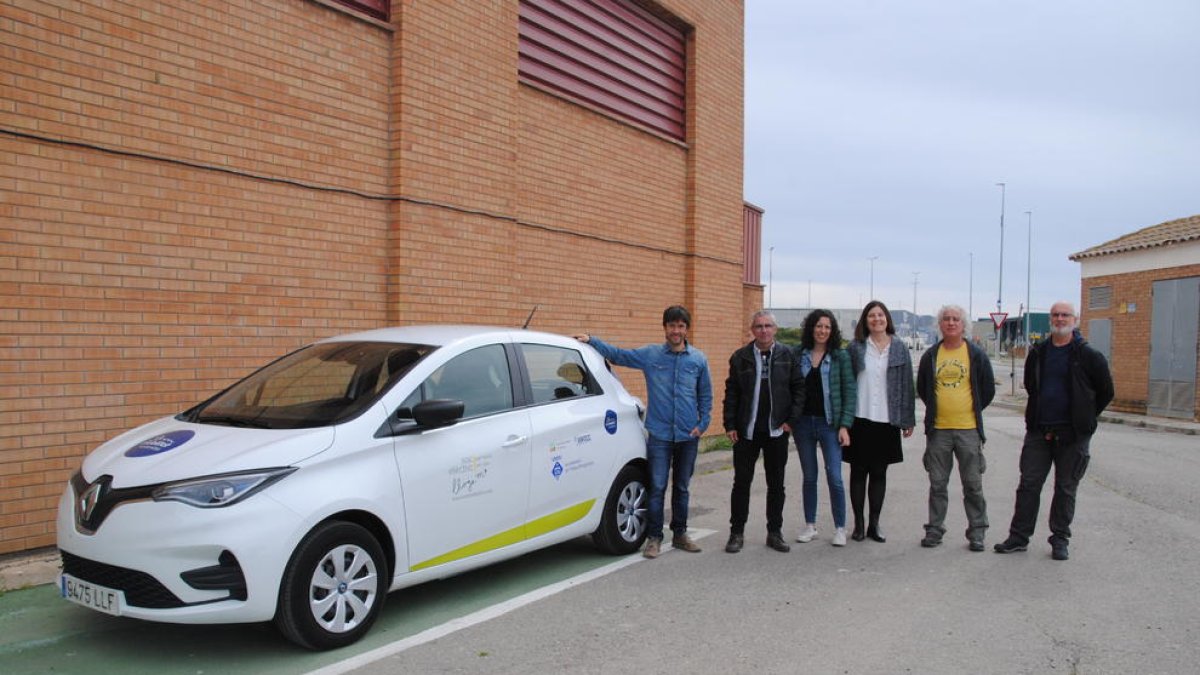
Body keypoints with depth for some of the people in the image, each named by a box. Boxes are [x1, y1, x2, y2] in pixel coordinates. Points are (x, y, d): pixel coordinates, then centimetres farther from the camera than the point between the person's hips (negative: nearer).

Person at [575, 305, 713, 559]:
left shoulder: (699, 359, 4)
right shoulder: (650, 354, 1)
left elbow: (705, 395, 10)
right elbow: (617, 354, 4)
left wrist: (702, 424, 1)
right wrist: (591, 340, -6)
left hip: (688, 436, 2)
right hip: (659, 434, -2)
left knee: (681, 488, 13)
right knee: (657, 488, -3)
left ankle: (680, 534, 26)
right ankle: (654, 538, 7)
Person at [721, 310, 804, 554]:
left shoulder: (787, 356, 1)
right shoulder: (740, 357, 0)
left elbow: (798, 388, 2)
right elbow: (731, 393, 1)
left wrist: (791, 419, -5)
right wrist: (730, 425, -4)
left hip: (777, 430, 1)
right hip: (747, 431, -1)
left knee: (776, 484, 10)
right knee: (741, 482, 5)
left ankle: (775, 532, 22)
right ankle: (737, 532, 16)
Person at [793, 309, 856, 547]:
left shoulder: (840, 356, -1)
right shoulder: (798, 354, 4)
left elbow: (849, 391, -3)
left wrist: (845, 425, -9)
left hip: (829, 423, -2)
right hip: (803, 422, 2)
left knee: (834, 477, -5)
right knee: (809, 477, 11)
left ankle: (840, 528, 9)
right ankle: (810, 526, 21)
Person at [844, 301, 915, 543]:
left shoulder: (899, 349, 4)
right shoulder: (855, 347, 1)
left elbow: (906, 385, 5)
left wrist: (908, 420, 2)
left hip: (886, 421, 1)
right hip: (860, 420, -1)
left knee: (879, 473, 10)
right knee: (858, 472, 6)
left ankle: (874, 523, 20)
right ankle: (858, 523, 16)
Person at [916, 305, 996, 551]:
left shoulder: (977, 355, 1)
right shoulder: (930, 356, 6)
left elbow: (988, 390, 8)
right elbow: (922, 389, 16)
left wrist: (972, 411, 9)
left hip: (968, 429, -1)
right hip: (938, 429, 2)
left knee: (973, 484, 4)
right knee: (937, 484, 8)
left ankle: (976, 533, 14)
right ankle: (934, 529, 17)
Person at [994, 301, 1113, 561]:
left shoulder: (1088, 356, -5)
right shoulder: (1038, 353, 7)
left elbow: (1106, 392, 3)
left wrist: (1084, 417, 4)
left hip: (1072, 434, -3)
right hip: (1038, 431, 3)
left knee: (1066, 489, 7)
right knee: (1028, 485, 4)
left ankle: (1060, 540, 18)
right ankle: (1019, 536, 11)